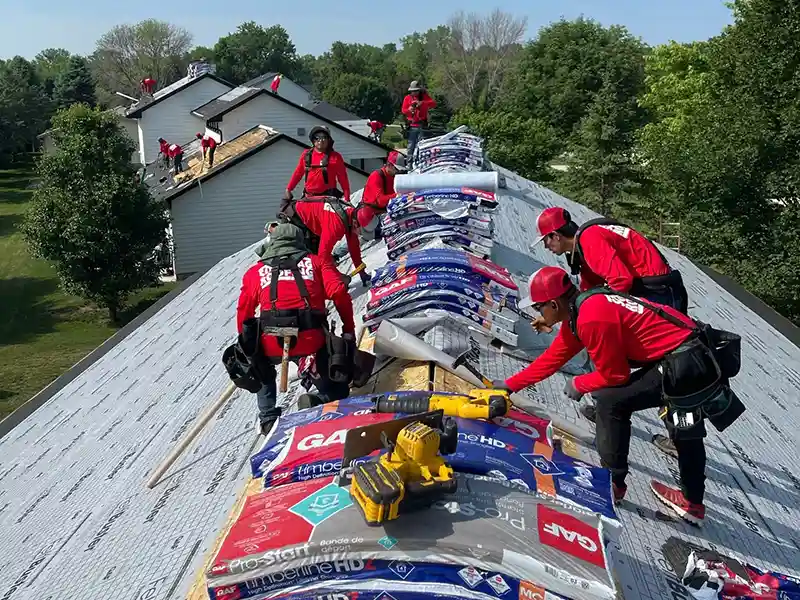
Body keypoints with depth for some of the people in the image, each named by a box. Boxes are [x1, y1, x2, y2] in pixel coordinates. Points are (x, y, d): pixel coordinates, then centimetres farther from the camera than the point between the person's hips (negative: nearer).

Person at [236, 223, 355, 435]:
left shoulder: (254, 272, 20)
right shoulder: (315, 261, 17)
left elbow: (244, 313, 19)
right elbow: (339, 293, 4)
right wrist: (349, 330, 11)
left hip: (272, 346, 1)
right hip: (312, 341, -1)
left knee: (263, 369, 37)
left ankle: (268, 418, 27)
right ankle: (328, 396, -3)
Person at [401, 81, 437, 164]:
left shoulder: (424, 96, 8)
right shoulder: (407, 98, 10)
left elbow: (433, 103, -7)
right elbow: (403, 110, 4)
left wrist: (422, 103, -20)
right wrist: (409, 109, -19)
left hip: (422, 125, 0)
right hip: (412, 125, 1)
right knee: (411, 145, -1)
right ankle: (409, 162, 3)